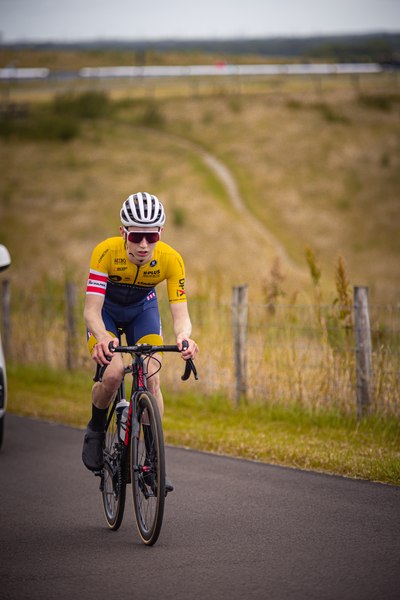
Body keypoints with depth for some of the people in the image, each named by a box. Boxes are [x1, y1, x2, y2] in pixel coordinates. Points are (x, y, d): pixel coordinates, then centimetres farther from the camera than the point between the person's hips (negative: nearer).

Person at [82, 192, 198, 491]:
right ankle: (96, 428, 5)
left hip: (142, 308, 2)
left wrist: (183, 337, -56)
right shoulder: (106, 252, -35)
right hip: (106, 309, -2)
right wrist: (102, 338, -58)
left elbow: (181, 312, -32)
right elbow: (91, 310, -37)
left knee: (151, 380, -16)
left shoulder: (171, 259, -30)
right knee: (113, 373, -26)